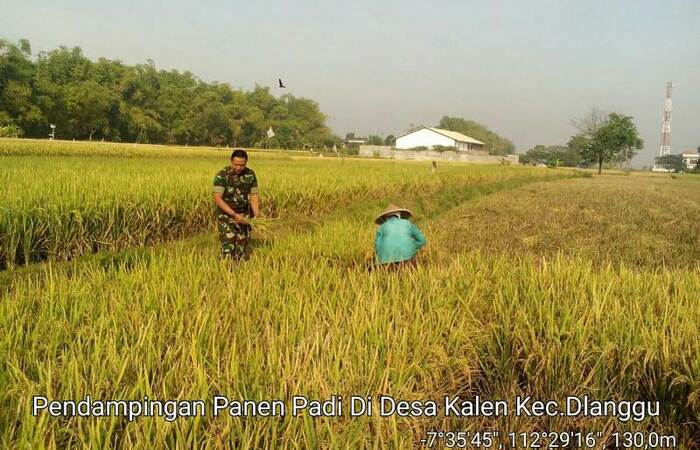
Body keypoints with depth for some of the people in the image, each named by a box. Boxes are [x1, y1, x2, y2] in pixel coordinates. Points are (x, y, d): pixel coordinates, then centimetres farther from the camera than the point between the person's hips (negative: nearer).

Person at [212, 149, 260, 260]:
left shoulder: (250, 175, -3)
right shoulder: (222, 175, -17)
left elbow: (254, 196, 1)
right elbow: (217, 199, -20)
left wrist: (256, 214, -16)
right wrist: (234, 214, -26)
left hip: (244, 216, 4)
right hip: (226, 215, -4)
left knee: (241, 246, 6)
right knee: (228, 247, -10)